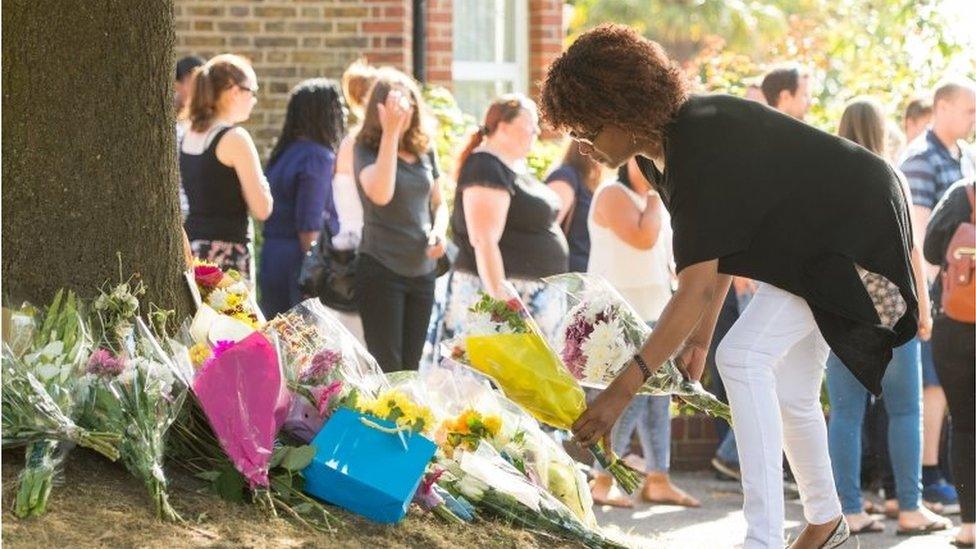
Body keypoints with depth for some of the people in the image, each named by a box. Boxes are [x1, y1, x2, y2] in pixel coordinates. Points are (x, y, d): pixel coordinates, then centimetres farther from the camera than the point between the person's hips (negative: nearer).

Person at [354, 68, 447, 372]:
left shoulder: (424, 150, 8)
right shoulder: (366, 148, -7)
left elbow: (438, 203, 19)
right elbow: (381, 195, -25)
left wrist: (439, 230, -3)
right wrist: (390, 132, -25)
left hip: (422, 269, 5)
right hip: (381, 269, -5)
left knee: (411, 368, 10)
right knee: (387, 370, -6)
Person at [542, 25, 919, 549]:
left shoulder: (702, 152, -32)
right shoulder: (663, 146, -3)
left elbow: (696, 289, -36)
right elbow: (715, 250, 7)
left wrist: (624, 388, -38)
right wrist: (699, 338, 5)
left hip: (852, 233, -10)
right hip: (810, 239, 10)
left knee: (744, 357, -22)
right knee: (790, 391, 16)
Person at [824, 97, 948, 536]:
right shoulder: (889, 179, -1)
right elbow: (909, 246, -4)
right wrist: (922, 304, 1)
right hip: (887, 301, -3)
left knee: (845, 412, 4)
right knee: (904, 409, 4)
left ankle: (850, 511, 2)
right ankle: (910, 508, 3)